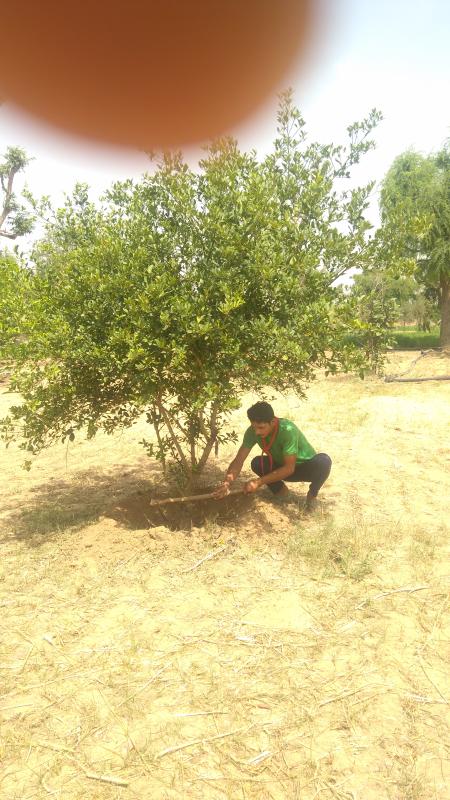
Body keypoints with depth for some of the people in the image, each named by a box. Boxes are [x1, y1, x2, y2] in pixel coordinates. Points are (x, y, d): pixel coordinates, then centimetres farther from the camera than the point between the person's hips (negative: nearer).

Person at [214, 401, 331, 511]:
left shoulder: (288, 430, -36)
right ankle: (280, 489, 3)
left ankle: (312, 494, -6)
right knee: (256, 463, -23)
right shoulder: (253, 431, -22)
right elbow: (239, 460, -22)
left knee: (323, 461, -36)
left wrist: (259, 482, -39)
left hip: (307, 467, -4)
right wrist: (227, 482, -40)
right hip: (282, 467, 4)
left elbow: (289, 468, -35)